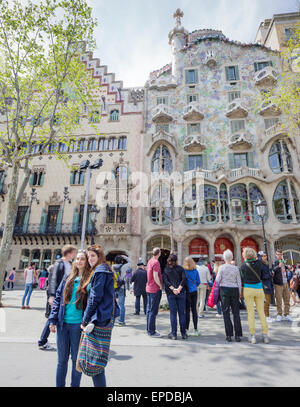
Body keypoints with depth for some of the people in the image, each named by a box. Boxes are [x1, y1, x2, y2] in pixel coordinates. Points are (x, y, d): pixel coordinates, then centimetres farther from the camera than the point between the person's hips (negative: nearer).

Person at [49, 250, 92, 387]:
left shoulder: (90, 280, -8)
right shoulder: (68, 278, 5)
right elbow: (58, 298, 8)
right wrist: (53, 320, 2)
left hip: (78, 324, -4)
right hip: (63, 323, 4)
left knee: (76, 358, 12)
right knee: (62, 359, 17)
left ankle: (75, 385, 31)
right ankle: (59, 385, 35)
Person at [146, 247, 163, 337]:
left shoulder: (150, 261, 10)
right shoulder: (156, 262, -17)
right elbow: (155, 277, -22)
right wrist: (161, 286, -9)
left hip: (149, 288, 9)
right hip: (155, 289, -9)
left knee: (149, 310, 14)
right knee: (153, 311, -2)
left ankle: (149, 330, 25)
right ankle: (152, 332, 6)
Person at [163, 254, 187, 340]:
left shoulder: (165, 270, 4)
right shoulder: (180, 268, 5)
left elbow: (166, 281, -7)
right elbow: (184, 279, -7)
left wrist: (173, 289, -13)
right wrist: (179, 289, -12)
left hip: (170, 293, -1)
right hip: (181, 293, 1)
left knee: (173, 313, 5)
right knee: (182, 313, 9)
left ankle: (174, 334, 7)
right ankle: (183, 333, 14)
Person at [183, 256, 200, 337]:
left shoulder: (184, 271, -11)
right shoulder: (195, 271, -1)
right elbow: (198, 282, 5)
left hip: (187, 292, -3)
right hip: (194, 292, 3)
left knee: (187, 310, 3)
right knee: (194, 310, 10)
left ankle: (186, 330, 7)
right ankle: (195, 330, 16)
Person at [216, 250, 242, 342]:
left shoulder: (221, 267, -6)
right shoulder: (236, 268, 1)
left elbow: (218, 280, -9)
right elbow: (239, 282, 3)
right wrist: (239, 293, 12)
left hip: (224, 289, -2)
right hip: (234, 290, 2)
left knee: (226, 312, 4)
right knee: (236, 312, 9)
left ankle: (229, 335, 6)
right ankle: (238, 335, 10)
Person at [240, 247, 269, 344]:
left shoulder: (243, 265, -8)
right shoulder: (258, 263, -3)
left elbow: (243, 279, 2)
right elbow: (262, 276, 9)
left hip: (248, 289, -2)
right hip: (259, 289, 2)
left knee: (251, 312, 4)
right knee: (261, 312, 11)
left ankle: (252, 336, 6)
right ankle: (265, 335, 13)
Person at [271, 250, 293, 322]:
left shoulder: (283, 262, 13)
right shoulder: (275, 262, -9)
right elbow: (273, 270, -28)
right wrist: (279, 266, -43)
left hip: (285, 283, 6)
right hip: (278, 284, -6)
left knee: (287, 300, 9)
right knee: (279, 300, 0)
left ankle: (286, 315, 20)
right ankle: (279, 315, 12)